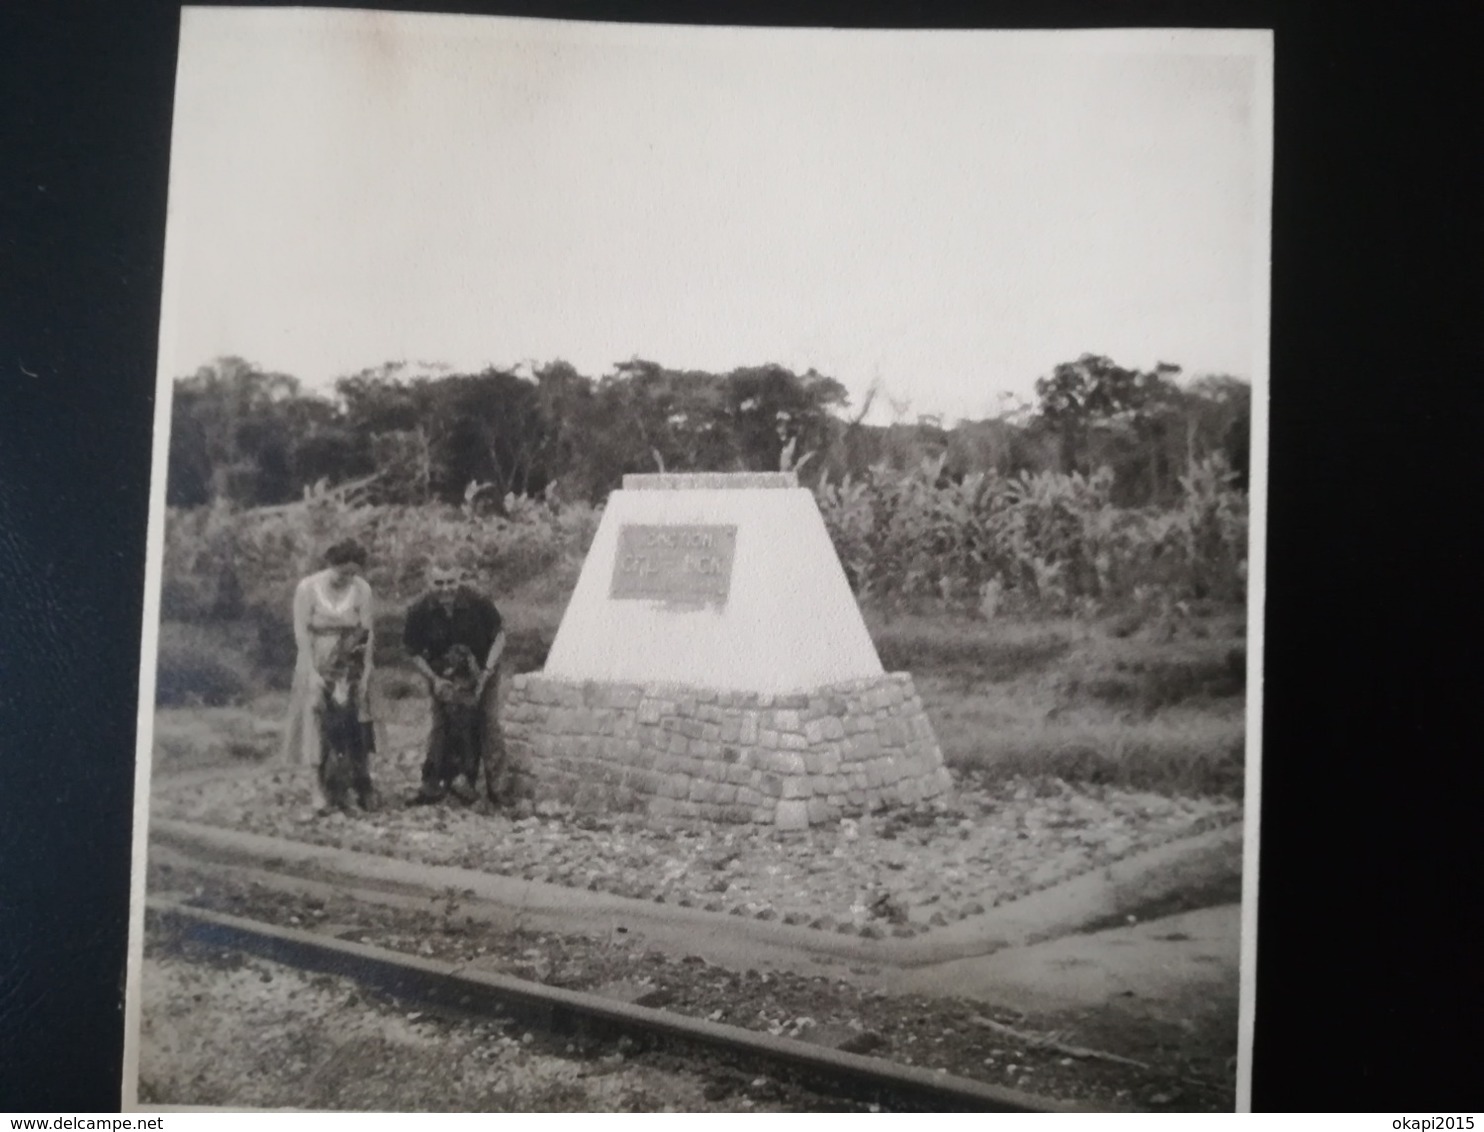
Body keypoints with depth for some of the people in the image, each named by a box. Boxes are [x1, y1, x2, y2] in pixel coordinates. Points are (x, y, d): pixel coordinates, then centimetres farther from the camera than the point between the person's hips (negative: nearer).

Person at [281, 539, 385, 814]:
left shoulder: (362, 589, -6)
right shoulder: (307, 588, -9)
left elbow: (368, 634, -2)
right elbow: (302, 634, -9)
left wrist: (364, 674, -6)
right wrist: (313, 673, -14)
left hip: (351, 670, 1)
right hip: (318, 666, -1)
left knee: (356, 732, 1)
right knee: (322, 731, 0)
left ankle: (364, 791, 8)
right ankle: (325, 795, 6)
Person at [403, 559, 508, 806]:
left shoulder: (478, 602, -22)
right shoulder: (419, 611, -18)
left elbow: (499, 635, -9)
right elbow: (414, 652, -5)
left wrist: (487, 670, -20)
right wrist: (434, 679, -18)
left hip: (480, 672, -1)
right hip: (442, 674, 1)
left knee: (489, 723, -9)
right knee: (440, 725, -4)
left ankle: (496, 788, -3)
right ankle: (432, 785, 5)